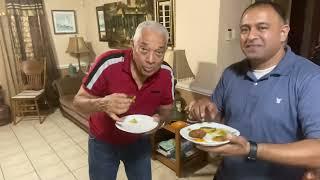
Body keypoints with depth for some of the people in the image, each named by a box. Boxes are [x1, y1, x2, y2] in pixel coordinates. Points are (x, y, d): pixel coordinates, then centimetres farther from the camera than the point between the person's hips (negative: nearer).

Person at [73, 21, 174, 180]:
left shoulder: (166, 73, -19)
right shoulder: (108, 63, -29)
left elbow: (166, 109, -3)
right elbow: (79, 101, -19)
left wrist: (159, 119, -25)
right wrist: (102, 104, -40)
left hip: (139, 141, 3)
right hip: (103, 141, -2)